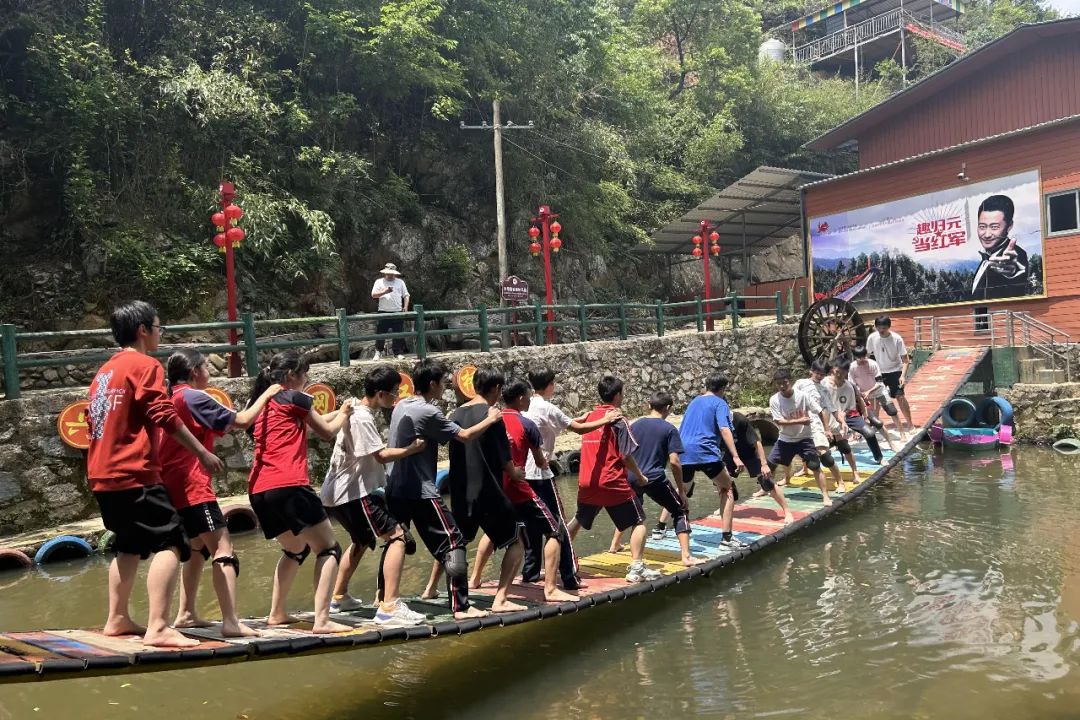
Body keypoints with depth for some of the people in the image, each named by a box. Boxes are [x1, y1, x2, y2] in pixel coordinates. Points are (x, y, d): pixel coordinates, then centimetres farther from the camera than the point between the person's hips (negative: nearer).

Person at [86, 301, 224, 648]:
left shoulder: (104, 371, 17)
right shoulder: (145, 365, -8)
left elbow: (94, 420, 22)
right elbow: (165, 416, -17)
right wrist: (203, 453, -13)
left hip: (103, 475, 10)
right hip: (134, 474, -9)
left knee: (129, 545, 21)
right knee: (171, 543, -11)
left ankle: (117, 619, 27)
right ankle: (158, 628, -19)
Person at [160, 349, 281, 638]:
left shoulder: (171, 398, 14)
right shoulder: (195, 397, -9)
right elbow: (242, 421, -8)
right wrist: (266, 395, 4)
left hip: (173, 488, 10)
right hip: (193, 487, -9)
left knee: (198, 547, 23)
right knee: (224, 550, -11)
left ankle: (186, 613, 26)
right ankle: (230, 622, -18)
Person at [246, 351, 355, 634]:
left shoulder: (262, 402, 20)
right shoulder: (294, 398, 0)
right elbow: (327, 432, 11)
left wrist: (336, 412, 35)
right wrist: (344, 413, 29)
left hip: (259, 491, 8)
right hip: (289, 486, -8)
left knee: (296, 549, 27)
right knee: (328, 549, -1)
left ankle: (277, 613, 28)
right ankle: (322, 620, -12)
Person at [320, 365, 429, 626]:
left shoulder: (359, 413, 14)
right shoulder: (361, 418, -17)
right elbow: (381, 455, -22)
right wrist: (415, 448, -13)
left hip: (338, 495, 11)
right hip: (351, 493, -11)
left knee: (361, 540, 30)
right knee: (397, 536, -15)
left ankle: (339, 597, 40)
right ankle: (389, 607, -21)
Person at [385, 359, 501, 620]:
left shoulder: (401, 406, 9)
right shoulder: (428, 412, -14)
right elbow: (465, 436, -13)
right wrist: (490, 419, 2)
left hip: (396, 489, 8)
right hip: (421, 491, -8)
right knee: (452, 543, -3)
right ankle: (460, 607, -5)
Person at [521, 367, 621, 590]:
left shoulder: (527, 406, 10)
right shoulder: (548, 408, -10)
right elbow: (579, 429, -4)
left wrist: (579, 418, 26)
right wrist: (605, 420, 8)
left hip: (523, 472, 7)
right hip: (540, 473, -7)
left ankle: (530, 572, 23)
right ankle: (570, 578, 0)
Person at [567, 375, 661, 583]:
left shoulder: (590, 416, 9)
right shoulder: (617, 420, -9)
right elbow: (626, 456, -11)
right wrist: (640, 476, 1)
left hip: (586, 482, 6)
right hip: (612, 483, -6)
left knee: (577, 521, 25)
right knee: (639, 522, 5)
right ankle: (636, 568, -4)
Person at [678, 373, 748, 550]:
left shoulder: (694, 401, 24)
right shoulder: (719, 403, 3)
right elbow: (724, 429, -12)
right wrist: (735, 457, -19)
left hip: (683, 452, 6)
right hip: (705, 451, -6)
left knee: (682, 492, 24)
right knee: (727, 488, 7)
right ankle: (726, 536, -1)